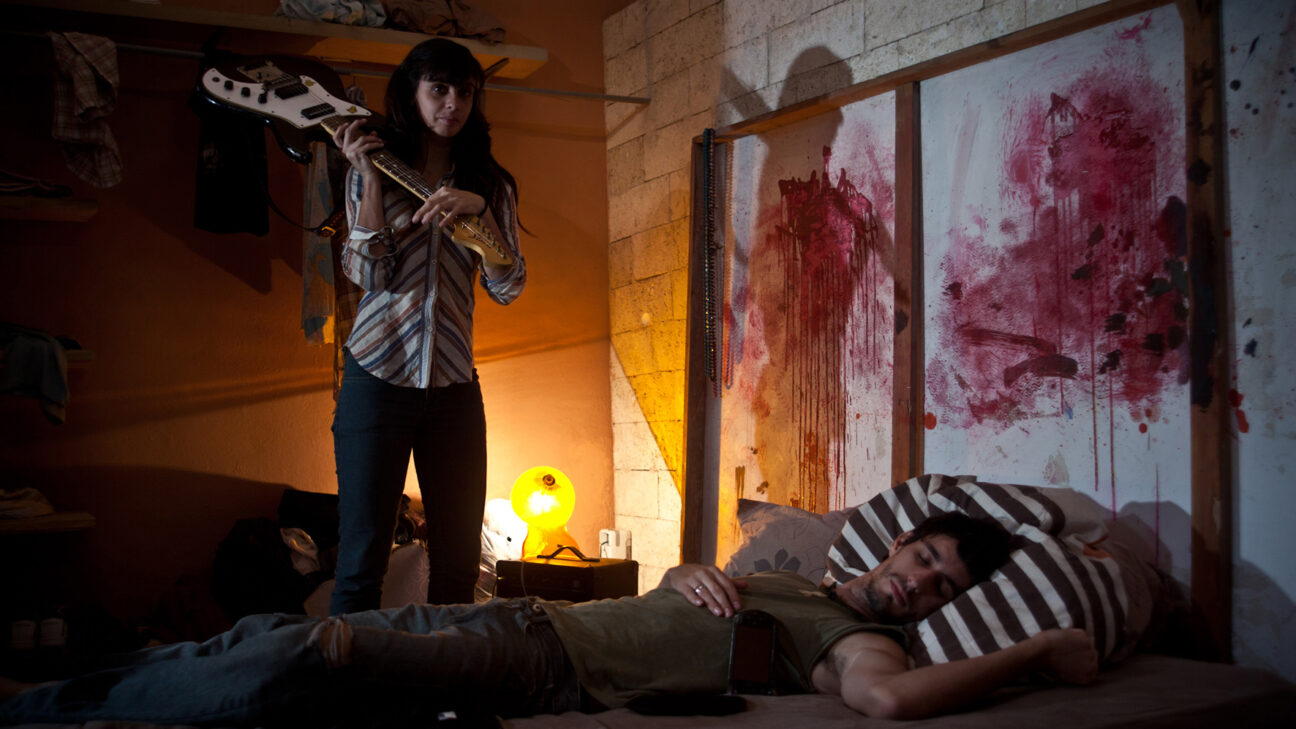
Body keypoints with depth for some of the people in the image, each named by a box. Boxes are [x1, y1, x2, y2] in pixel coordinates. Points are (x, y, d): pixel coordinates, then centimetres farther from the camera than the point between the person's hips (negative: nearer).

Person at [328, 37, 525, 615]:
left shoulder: (490, 185, 11)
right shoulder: (374, 169, 6)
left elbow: (508, 288, 0)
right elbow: (369, 274, -6)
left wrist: (478, 209, -12)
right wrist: (370, 178, -10)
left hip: (454, 388, 3)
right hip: (377, 377, -2)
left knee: (458, 563, 6)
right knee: (362, 557, -3)